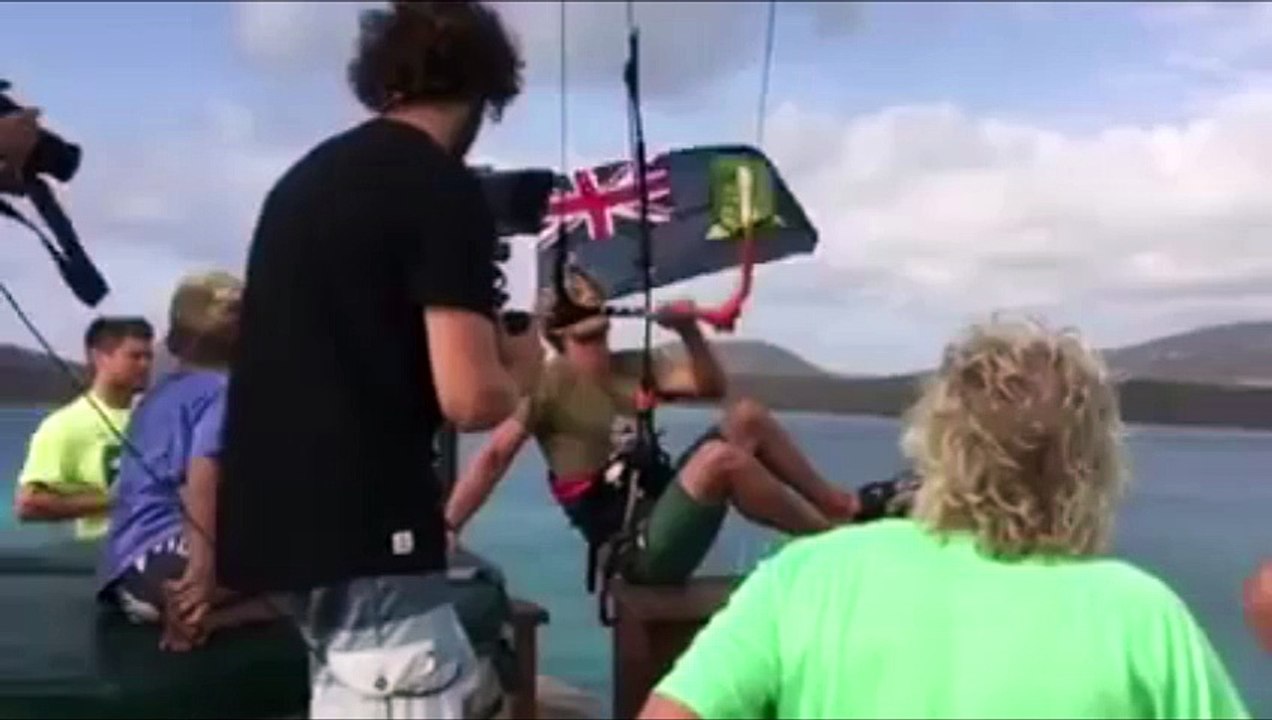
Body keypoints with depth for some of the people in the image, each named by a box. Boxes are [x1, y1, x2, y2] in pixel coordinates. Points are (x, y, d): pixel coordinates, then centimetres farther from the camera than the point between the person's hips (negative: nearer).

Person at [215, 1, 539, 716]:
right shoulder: (445, 191, -11)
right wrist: (520, 366, 3)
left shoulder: (307, 175, 15)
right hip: (361, 527, -9)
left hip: (278, 514, 9)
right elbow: (471, 399, -19)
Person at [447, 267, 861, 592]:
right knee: (720, 457, -29)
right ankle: (834, 536, -13)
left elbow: (710, 387, 8)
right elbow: (494, 457, -15)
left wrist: (689, 331, -9)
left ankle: (843, 508, 5)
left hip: (665, 509, 8)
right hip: (640, 550, -8)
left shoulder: (633, 366, 11)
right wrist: (447, 530, -23)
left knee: (746, 417, -2)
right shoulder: (549, 384, -10)